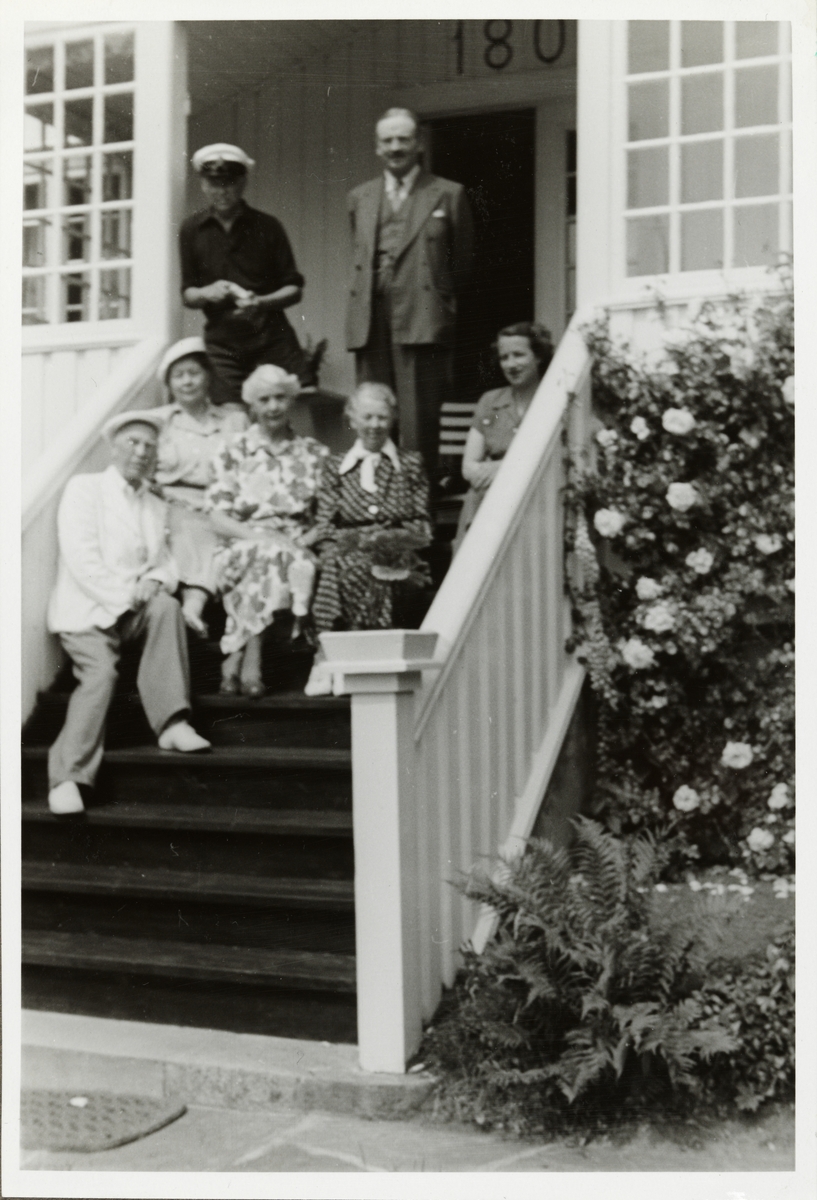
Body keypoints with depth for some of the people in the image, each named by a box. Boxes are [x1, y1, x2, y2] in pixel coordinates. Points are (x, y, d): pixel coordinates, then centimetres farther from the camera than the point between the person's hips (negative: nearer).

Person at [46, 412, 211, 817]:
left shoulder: (157, 507, 19)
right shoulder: (84, 489, 0)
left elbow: (165, 562, 13)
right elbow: (80, 557, -11)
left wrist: (155, 581, -11)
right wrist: (122, 596, -18)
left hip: (134, 609, 4)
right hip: (86, 610, -4)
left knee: (167, 606, -28)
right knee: (101, 672, -30)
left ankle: (172, 723, -29)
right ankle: (67, 777, -27)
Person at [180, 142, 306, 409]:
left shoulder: (267, 227, 4)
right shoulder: (192, 230, 8)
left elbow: (294, 289, 4)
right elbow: (187, 294, 12)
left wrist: (260, 302, -14)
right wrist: (206, 293, -11)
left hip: (272, 340, -1)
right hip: (222, 344, 1)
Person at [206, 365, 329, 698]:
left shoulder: (314, 453, 16)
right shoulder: (233, 453, 13)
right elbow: (219, 519, 3)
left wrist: (307, 539, -10)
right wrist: (259, 534, -14)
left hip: (297, 552, 1)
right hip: (243, 549, -1)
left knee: (277, 558, -35)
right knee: (269, 554, -36)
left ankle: (235, 657, -31)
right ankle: (251, 659, -34)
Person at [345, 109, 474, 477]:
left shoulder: (448, 195, 7)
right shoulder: (360, 197, 19)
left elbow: (462, 261, 11)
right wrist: (371, 293, 15)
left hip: (421, 320, -4)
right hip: (370, 322, 4)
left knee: (419, 417, -7)